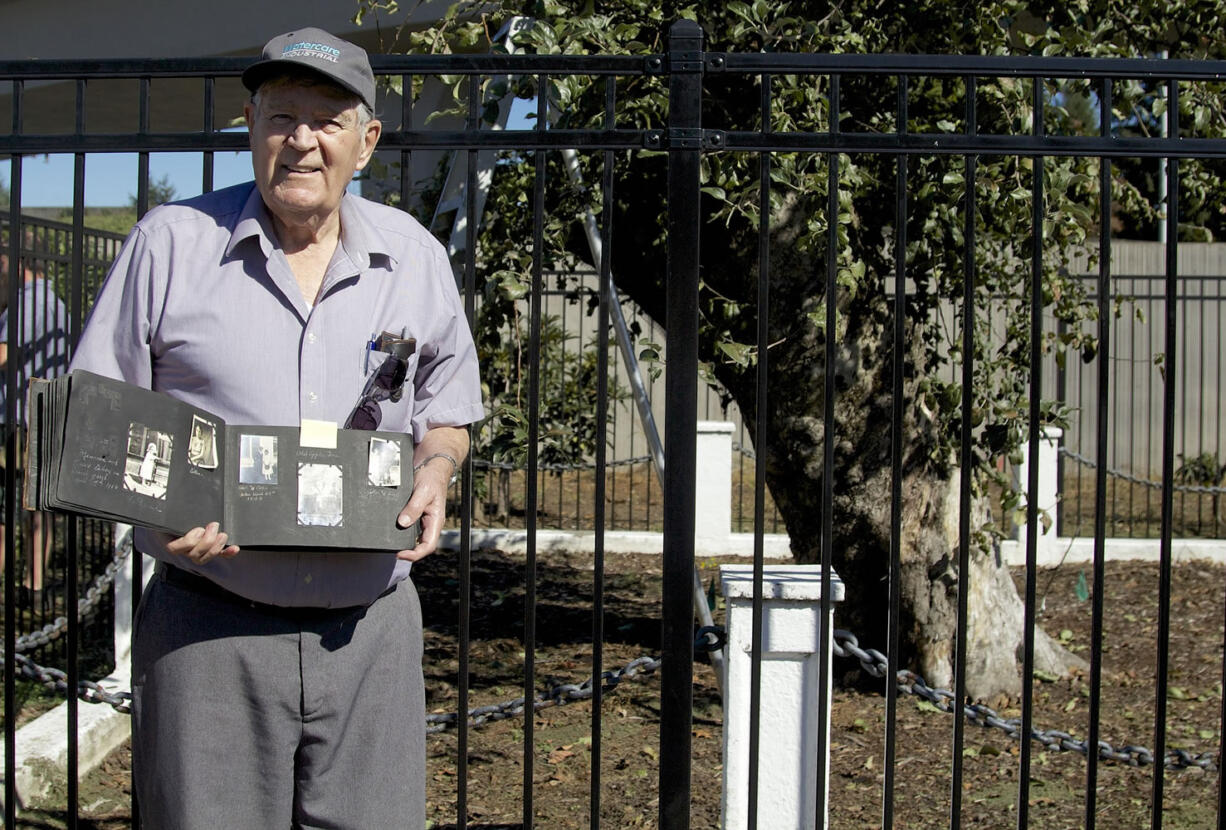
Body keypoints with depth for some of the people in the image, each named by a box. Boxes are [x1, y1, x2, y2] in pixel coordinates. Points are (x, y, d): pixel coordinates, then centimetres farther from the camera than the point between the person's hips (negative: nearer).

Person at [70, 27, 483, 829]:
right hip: (209, 628, -2)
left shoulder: (415, 257, 9)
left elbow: (446, 414, 19)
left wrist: (433, 475, -3)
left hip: (370, 628, 2)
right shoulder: (171, 243, 1)